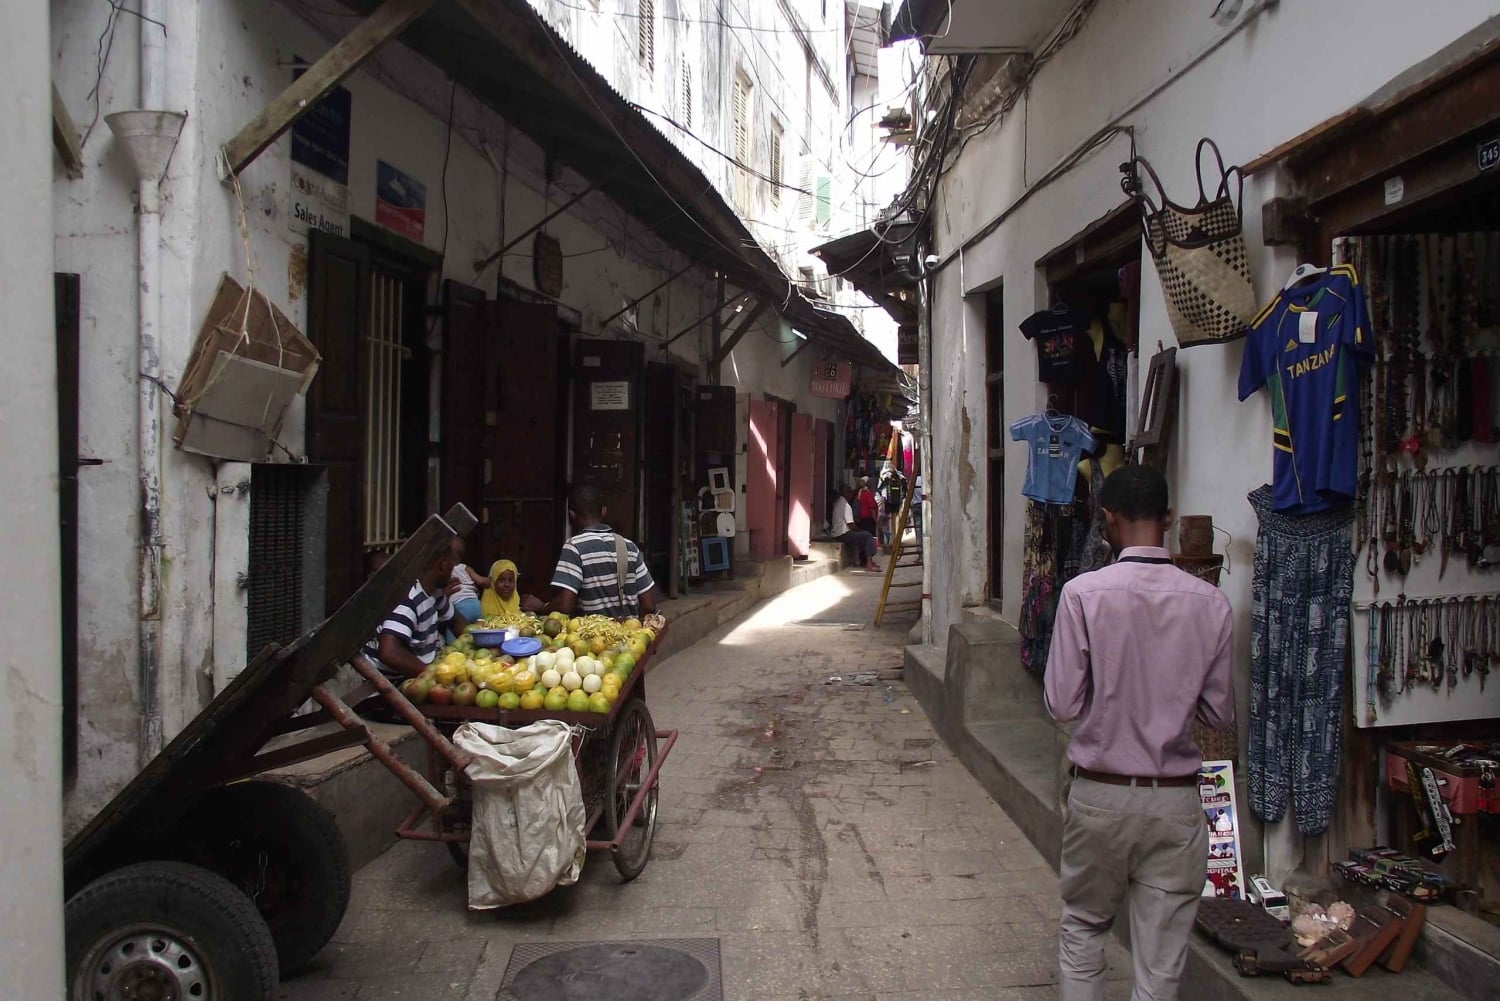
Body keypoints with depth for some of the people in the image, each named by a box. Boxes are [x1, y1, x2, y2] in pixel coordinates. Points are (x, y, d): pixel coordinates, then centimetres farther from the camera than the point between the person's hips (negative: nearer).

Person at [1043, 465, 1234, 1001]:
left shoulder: (1083, 593, -14)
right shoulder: (1210, 602, -6)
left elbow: (1062, 704, -11)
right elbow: (1220, 712, 1)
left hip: (1100, 795, -1)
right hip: (1176, 801, 2)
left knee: (1083, 928, 20)